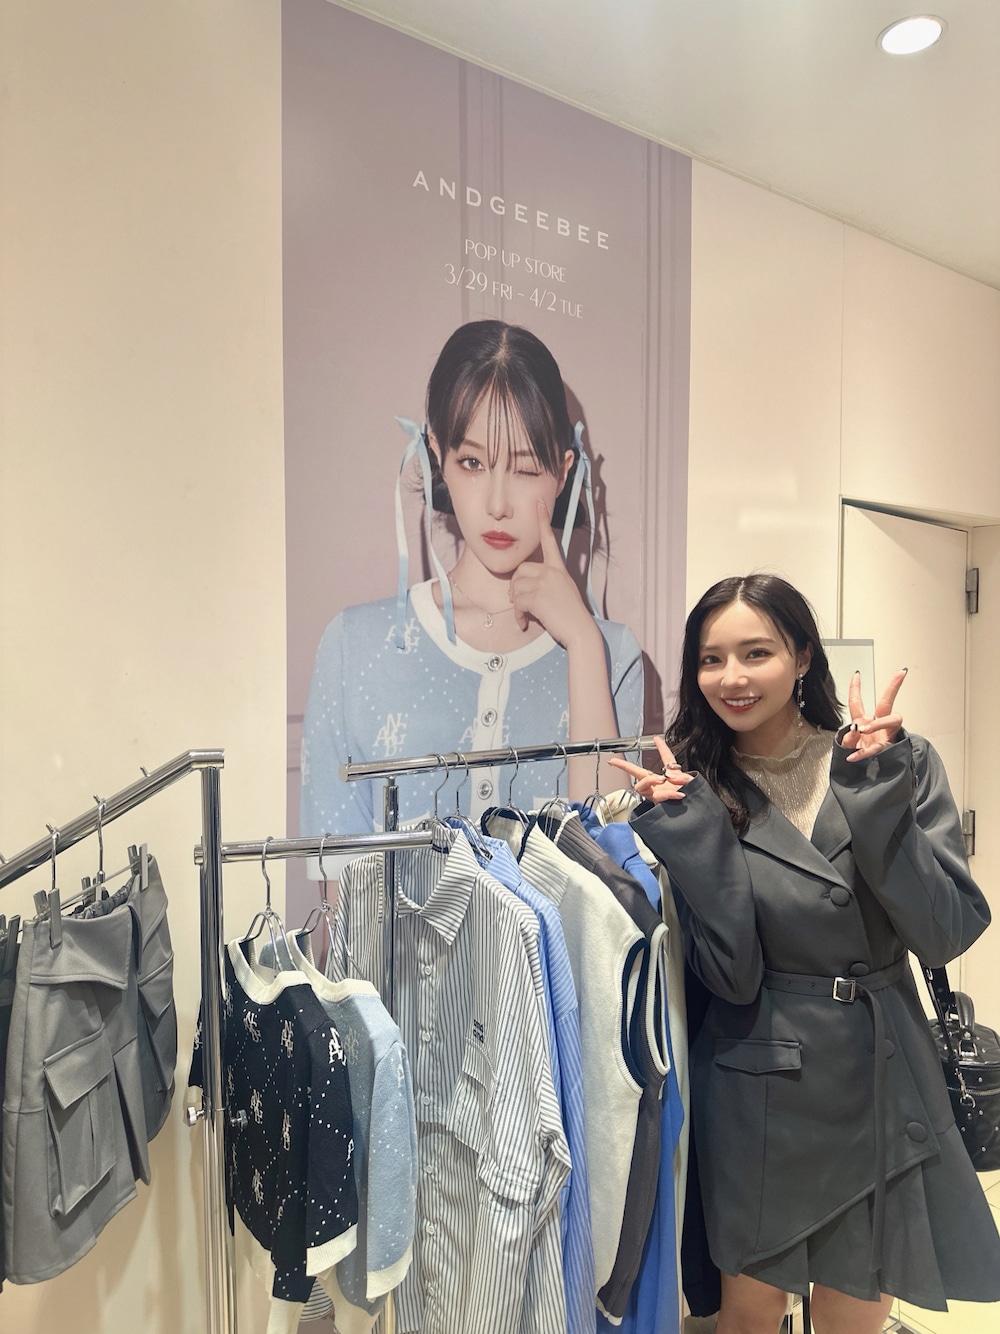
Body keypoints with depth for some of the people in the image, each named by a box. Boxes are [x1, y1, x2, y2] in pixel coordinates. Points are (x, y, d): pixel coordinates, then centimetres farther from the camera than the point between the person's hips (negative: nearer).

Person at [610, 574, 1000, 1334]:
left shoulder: (902, 765, -7)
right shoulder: (698, 789, -8)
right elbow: (731, 975, -15)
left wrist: (874, 793, -22)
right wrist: (691, 827, -24)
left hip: (882, 1081, 1)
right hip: (758, 1093, 0)